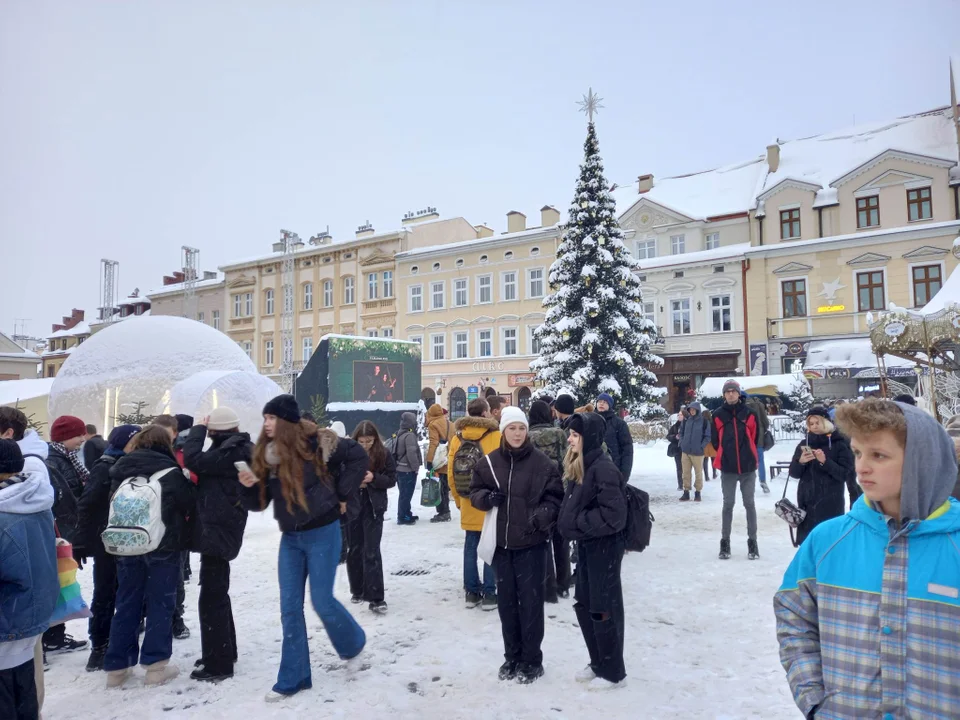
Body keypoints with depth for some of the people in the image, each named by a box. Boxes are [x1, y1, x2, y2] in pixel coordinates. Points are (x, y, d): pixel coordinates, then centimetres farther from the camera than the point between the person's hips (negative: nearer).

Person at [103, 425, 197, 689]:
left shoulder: (121, 469, 4)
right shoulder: (170, 472, -12)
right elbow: (191, 504, -7)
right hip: (163, 546, -5)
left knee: (126, 604, 13)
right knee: (160, 604, 4)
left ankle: (117, 666, 17)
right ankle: (155, 665, 7)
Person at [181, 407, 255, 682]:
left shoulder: (231, 451, -17)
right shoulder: (239, 449, 13)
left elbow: (194, 460, -23)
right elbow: (206, 467, 16)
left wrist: (198, 429, -10)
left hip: (217, 531, -11)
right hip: (220, 529, 11)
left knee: (211, 598, -4)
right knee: (217, 594, 20)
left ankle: (218, 663, 3)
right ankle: (224, 651, 33)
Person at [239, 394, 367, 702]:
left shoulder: (315, 442, -16)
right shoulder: (266, 453, 2)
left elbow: (358, 456, -11)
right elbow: (261, 501, 6)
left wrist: (341, 494, -9)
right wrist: (252, 485, -16)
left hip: (322, 533, -6)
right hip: (290, 538, 6)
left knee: (322, 601, 0)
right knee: (290, 608, 7)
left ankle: (353, 644, 30)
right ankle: (292, 678, 20)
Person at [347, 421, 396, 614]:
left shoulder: (383, 454, -6)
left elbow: (392, 479, -3)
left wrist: (374, 478, -20)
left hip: (373, 508, -2)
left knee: (371, 552, -5)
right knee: (354, 550, 13)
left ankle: (376, 598, -2)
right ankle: (358, 590, 30)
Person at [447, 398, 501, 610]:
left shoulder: (457, 438, 1)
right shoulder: (496, 437, -12)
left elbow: (451, 474, 5)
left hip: (468, 504, 4)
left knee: (470, 547, 12)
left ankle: (471, 592, 19)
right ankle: (489, 594, 9)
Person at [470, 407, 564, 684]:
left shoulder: (543, 463, -8)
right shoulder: (489, 462, 1)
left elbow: (555, 498, -3)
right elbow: (475, 492, 10)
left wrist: (541, 516, -20)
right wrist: (487, 497, -12)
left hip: (531, 543, -3)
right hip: (501, 543, 3)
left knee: (531, 601, 4)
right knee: (506, 601, 14)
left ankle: (532, 660, 20)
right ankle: (512, 656, 30)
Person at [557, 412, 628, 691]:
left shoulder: (603, 468, -22)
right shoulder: (578, 467, 7)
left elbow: (614, 514, -25)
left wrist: (577, 522, -19)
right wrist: (568, 522, 1)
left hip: (605, 547, -9)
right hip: (586, 546, 9)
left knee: (604, 608, 4)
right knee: (584, 606, 17)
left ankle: (613, 672, 20)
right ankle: (598, 663, 33)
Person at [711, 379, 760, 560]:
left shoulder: (749, 413, -1)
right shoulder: (718, 414, -1)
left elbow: (755, 437, 7)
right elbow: (715, 440, 5)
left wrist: (748, 455, 10)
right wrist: (725, 456, 8)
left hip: (748, 467, 0)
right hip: (727, 468, 0)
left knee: (749, 504, 7)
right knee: (728, 504, 7)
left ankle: (752, 541, 16)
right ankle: (725, 541, 14)